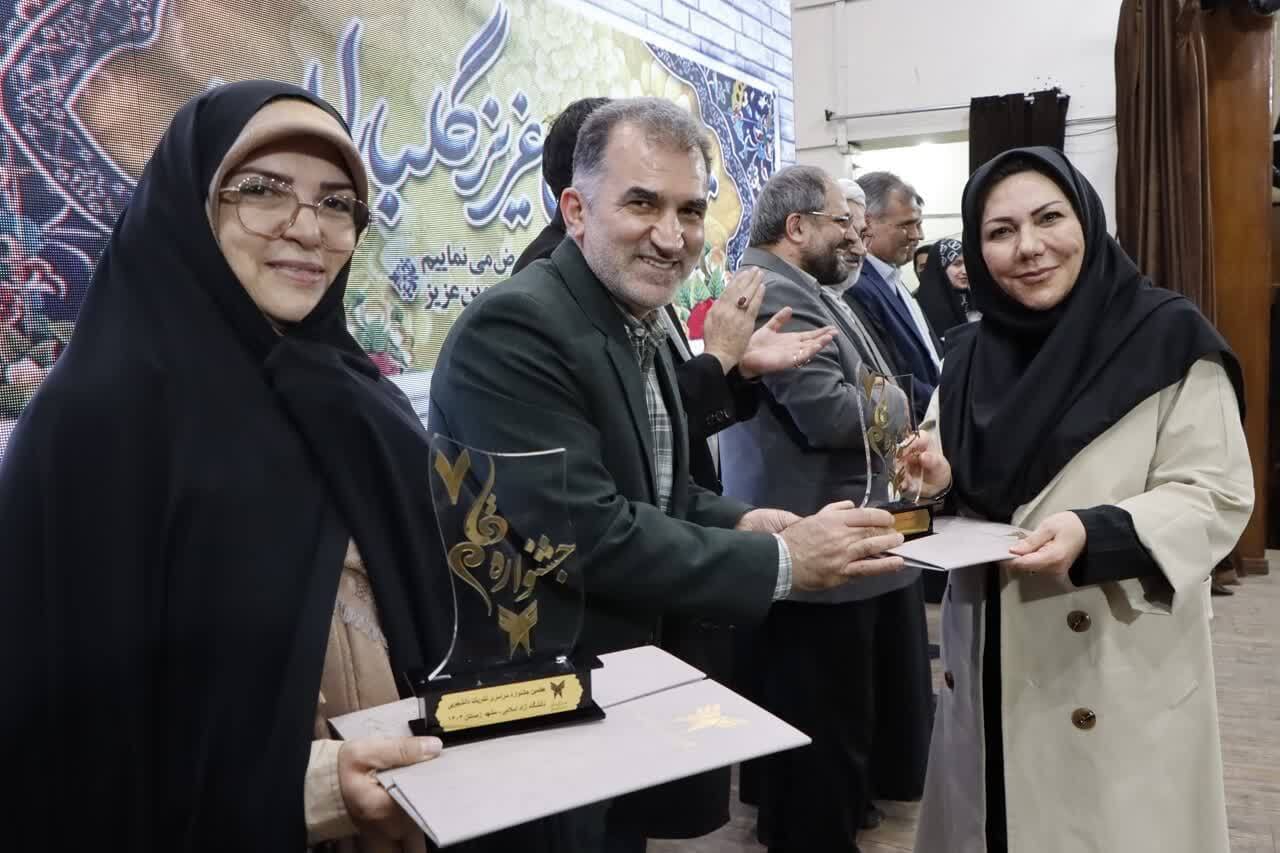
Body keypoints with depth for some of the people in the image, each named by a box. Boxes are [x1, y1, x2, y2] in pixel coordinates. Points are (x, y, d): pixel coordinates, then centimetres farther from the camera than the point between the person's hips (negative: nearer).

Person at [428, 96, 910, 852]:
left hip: (621, 680, 9)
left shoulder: (637, 324, 6)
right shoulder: (515, 330, -24)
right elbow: (590, 535, -28)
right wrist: (782, 560, -22)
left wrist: (742, 522, -6)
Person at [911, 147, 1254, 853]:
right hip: (989, 666, 5)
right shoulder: (970, 355, 5)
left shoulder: (1169, 340, -10)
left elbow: (1214, 497, -12)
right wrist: (936, 484, -8)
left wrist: (1096, 535, -28)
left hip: (1120, 677, -4)